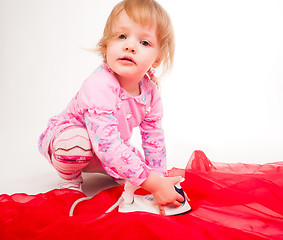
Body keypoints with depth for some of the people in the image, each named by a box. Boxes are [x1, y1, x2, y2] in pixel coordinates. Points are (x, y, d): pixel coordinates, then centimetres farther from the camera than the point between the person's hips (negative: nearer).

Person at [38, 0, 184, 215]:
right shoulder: (99, 86, -39)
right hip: (63, 133, -6)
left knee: (135, 163, -8)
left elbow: (154, 139, -5)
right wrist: (153, 183, -43)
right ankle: (70, 177, -4)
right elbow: (107, 144, -44)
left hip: (104, 149, 7)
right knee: (76, 141, -38)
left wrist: (159, 180, -9)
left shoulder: (150, 90, -16)